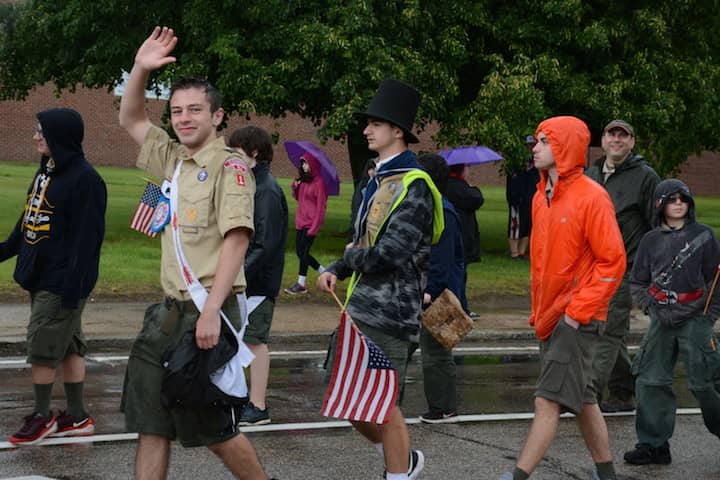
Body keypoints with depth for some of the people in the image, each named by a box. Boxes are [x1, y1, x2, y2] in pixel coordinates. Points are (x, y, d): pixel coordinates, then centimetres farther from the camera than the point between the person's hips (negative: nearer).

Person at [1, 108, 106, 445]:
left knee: (42, 348, -4)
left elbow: (87, 238, -20)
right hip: (39, 278, 9)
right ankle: (77, 417, 20)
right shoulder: (46, 173, 13)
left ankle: (42, 416, 9)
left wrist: (73, 286, -22)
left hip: (62, 284, -9)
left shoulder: (84, 179, -17)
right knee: (68, 347, 13)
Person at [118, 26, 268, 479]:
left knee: (213, 427, 0)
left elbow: (237, 239, -19)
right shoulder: (174, 160, 13)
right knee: (150, 422, 6)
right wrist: (141, 69, 8)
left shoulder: (229, 165, -10)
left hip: (208, 312, -8)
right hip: (170, 310, 8)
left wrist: (211, 311, -25)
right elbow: (131, 120, 26)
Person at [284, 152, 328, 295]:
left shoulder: (319, 183, -12)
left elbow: (321, 207, -14)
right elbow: (298, 198, 21)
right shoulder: (303, 180, 11)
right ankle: (324, 272, 23)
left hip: (311, 222, -9)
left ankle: (301, 284, -2)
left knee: (303, 251, -8)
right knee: (300, 252, 9)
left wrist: (314, 228, -18)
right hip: (301, 221, 9)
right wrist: (295, 186, 0)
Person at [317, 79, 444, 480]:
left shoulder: (414, 186, -13)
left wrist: (351, 257, -3)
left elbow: (389, 254, -21)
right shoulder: (380, 180, 15)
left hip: (389, 312, -9)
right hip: (360, 307, 9)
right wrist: (337, 271, 2)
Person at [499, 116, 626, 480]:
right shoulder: (541, 198, 11)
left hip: (578, 317, -8)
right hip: (549, 316, 8)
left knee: (549, 399, -11)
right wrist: (537, 310, 15)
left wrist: (578, 312, -16)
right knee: (581, 399, 14)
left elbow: (612, 262, -15)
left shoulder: (591, 197, -13)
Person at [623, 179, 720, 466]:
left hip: (695, 320, -3)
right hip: (662, 321, 3)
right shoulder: (651, 240, 8)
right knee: (651, 380, 1)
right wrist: (654, 309, -2)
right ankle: (653, 445, 8)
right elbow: (637, 283, 12)